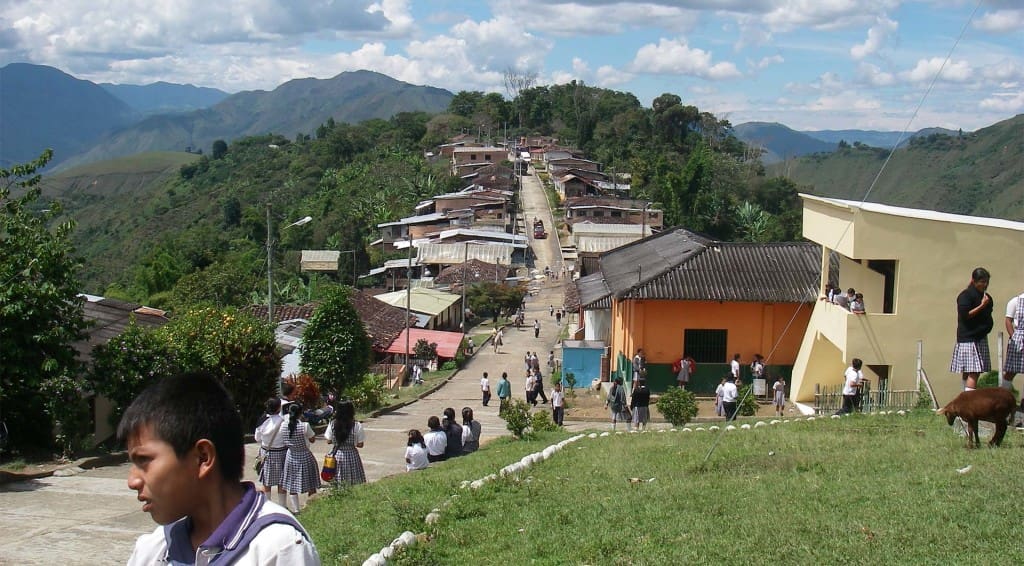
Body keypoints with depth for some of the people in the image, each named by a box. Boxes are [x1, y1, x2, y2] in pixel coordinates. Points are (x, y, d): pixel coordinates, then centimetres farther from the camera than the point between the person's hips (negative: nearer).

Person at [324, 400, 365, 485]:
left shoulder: (332, 424, -4)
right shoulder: (357, 425, -11)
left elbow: (329, 441, 4)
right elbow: (360, 445, -6)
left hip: (337, 455, 3)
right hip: (351, 455, -3)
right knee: (353, 485, 3)